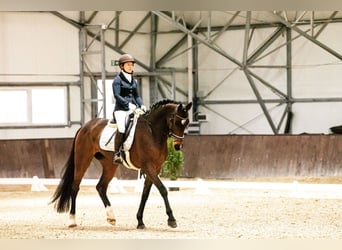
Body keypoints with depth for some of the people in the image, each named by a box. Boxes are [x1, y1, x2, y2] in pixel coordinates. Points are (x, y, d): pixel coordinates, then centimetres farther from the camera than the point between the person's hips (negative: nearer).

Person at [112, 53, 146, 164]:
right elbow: (117, 95, -10)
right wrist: (128, 104, -21)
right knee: (122, 128, -29)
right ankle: (116, 154, -29)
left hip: (133, 109, 7)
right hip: (121, 109, -7)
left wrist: (141, 105, 0)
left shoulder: (134, 81, 21)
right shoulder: (118, 79, 1)